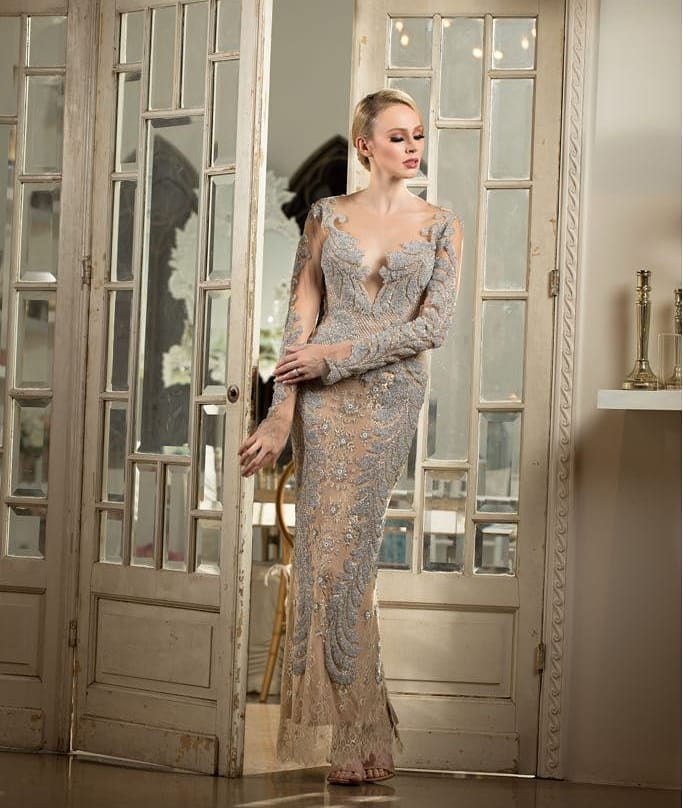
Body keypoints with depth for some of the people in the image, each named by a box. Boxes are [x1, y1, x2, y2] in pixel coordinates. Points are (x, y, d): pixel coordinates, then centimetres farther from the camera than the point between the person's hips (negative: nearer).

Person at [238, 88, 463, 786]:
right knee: (326, 552, -2)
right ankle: (348, 732, 9)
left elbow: (433, 325, -4)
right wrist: (282, 412, -7)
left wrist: (338, 354, -10)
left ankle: (353, 731, 11)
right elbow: (302, 313, 2)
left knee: (343, 554, -2)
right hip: (321, 394, 1)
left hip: (390, 394, -1)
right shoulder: (326, 214, 8)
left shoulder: (441, 225, 5)